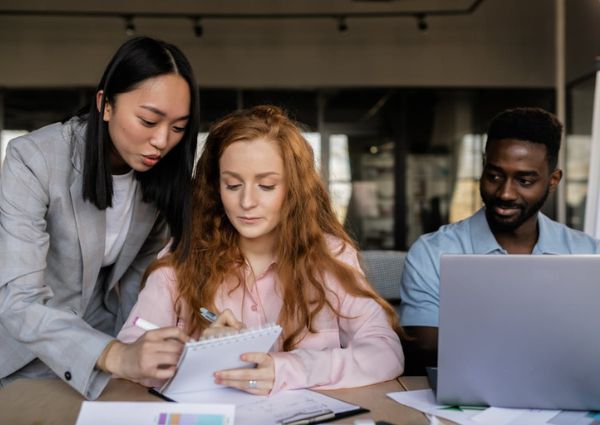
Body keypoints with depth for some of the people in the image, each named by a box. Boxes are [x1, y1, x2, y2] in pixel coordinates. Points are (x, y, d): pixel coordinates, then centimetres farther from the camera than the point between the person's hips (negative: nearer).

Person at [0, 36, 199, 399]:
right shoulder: (34, 159, -23)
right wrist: (116, 356, -42)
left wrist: (136, 353, -10)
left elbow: (142, 266, 3)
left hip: (102, 338, 3)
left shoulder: (163, 171, -9)